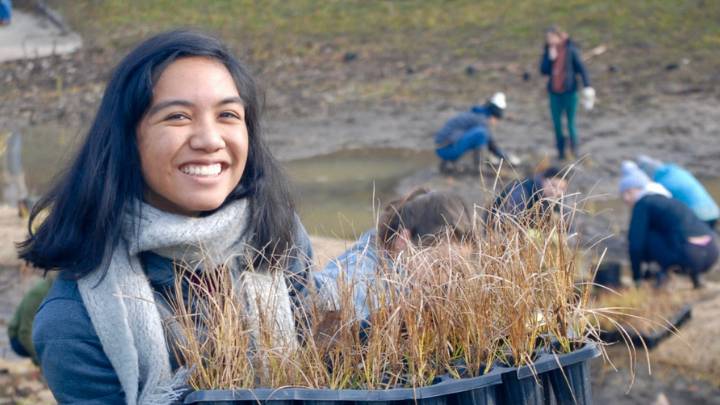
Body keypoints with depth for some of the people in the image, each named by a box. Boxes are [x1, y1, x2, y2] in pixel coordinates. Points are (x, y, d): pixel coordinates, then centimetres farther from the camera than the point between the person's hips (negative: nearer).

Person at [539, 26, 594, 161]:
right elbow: (543, 70, 1)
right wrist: (550, 58, -14)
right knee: (557, 123, 4)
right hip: (554, 92, 4)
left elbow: (581, 68, -8)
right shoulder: (548, 50, 4)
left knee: (571, 122, -4)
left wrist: (587, 86, -16)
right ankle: (561, 150, 18)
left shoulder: (570, 50, -9)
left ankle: (574, 145, 19)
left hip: (569, 91, -4)